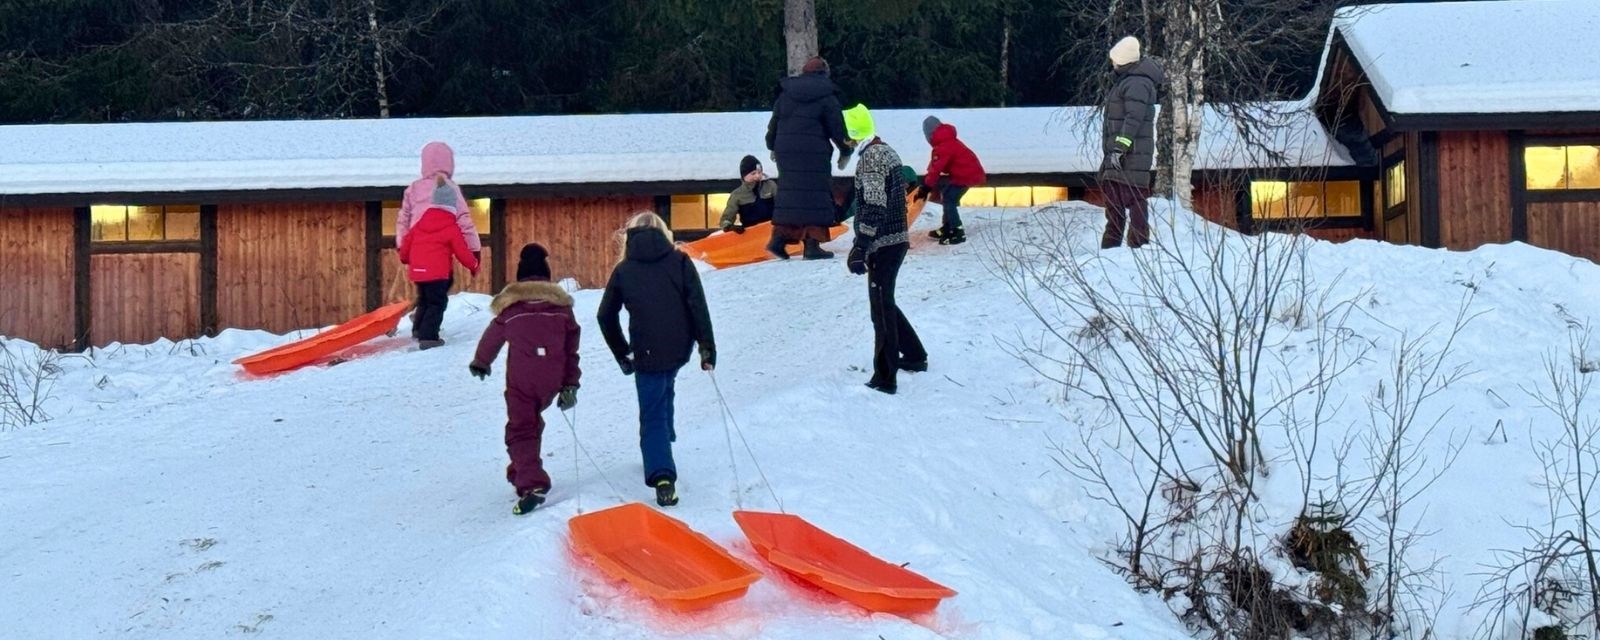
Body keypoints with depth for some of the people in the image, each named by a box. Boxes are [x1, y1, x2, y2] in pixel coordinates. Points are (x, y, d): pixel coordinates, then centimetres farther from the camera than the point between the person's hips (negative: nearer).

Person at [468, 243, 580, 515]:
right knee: (532, 421, 25)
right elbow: (571, 347, 7)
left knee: (521, 429, -1)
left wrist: (480, 362, 31)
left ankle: (531, 484, -19)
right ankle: (523, 473, 31)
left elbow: (493, 336, 11)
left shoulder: (511, 302, -1)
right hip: (551, 380, 4)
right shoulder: (560, 302, 7)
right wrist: (570, 384, 11)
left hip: (521, 378, -3)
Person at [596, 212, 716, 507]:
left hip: (647, 353, -2)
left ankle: (662, 477, -15)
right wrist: (707, 346, -4)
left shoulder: (624, 270, 5)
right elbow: (698, 306, -5)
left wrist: (622, 353, 18)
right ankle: (663, 441, 34)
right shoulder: (679, 261, 3)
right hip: (680, 348, 2)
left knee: (653, 414, 2)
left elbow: (606, 316, 8)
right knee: (663, 390, 31)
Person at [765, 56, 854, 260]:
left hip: (785, 150, 5)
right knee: (815, 194, -2)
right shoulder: (826, 96, 0)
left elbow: (774, 123, 18)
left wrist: (772, 147, 32)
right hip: (814, 152, -5)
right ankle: (812, 244, -7)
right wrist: (845, 151, 13)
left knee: (789, 193, 12)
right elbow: (837, 128, 0)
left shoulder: (785, 94, 13)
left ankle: (779, 238, 4)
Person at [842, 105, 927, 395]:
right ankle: (914, 355, 33)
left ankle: (885, 378, 0)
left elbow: (873, 208, -23)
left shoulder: (871, 157, -17)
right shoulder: (887, 151, 13)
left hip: (882, 244, -10)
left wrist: (860, 249, -24)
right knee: (885, 302, 22)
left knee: (881, 308, -4)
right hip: (897, 239, 10)